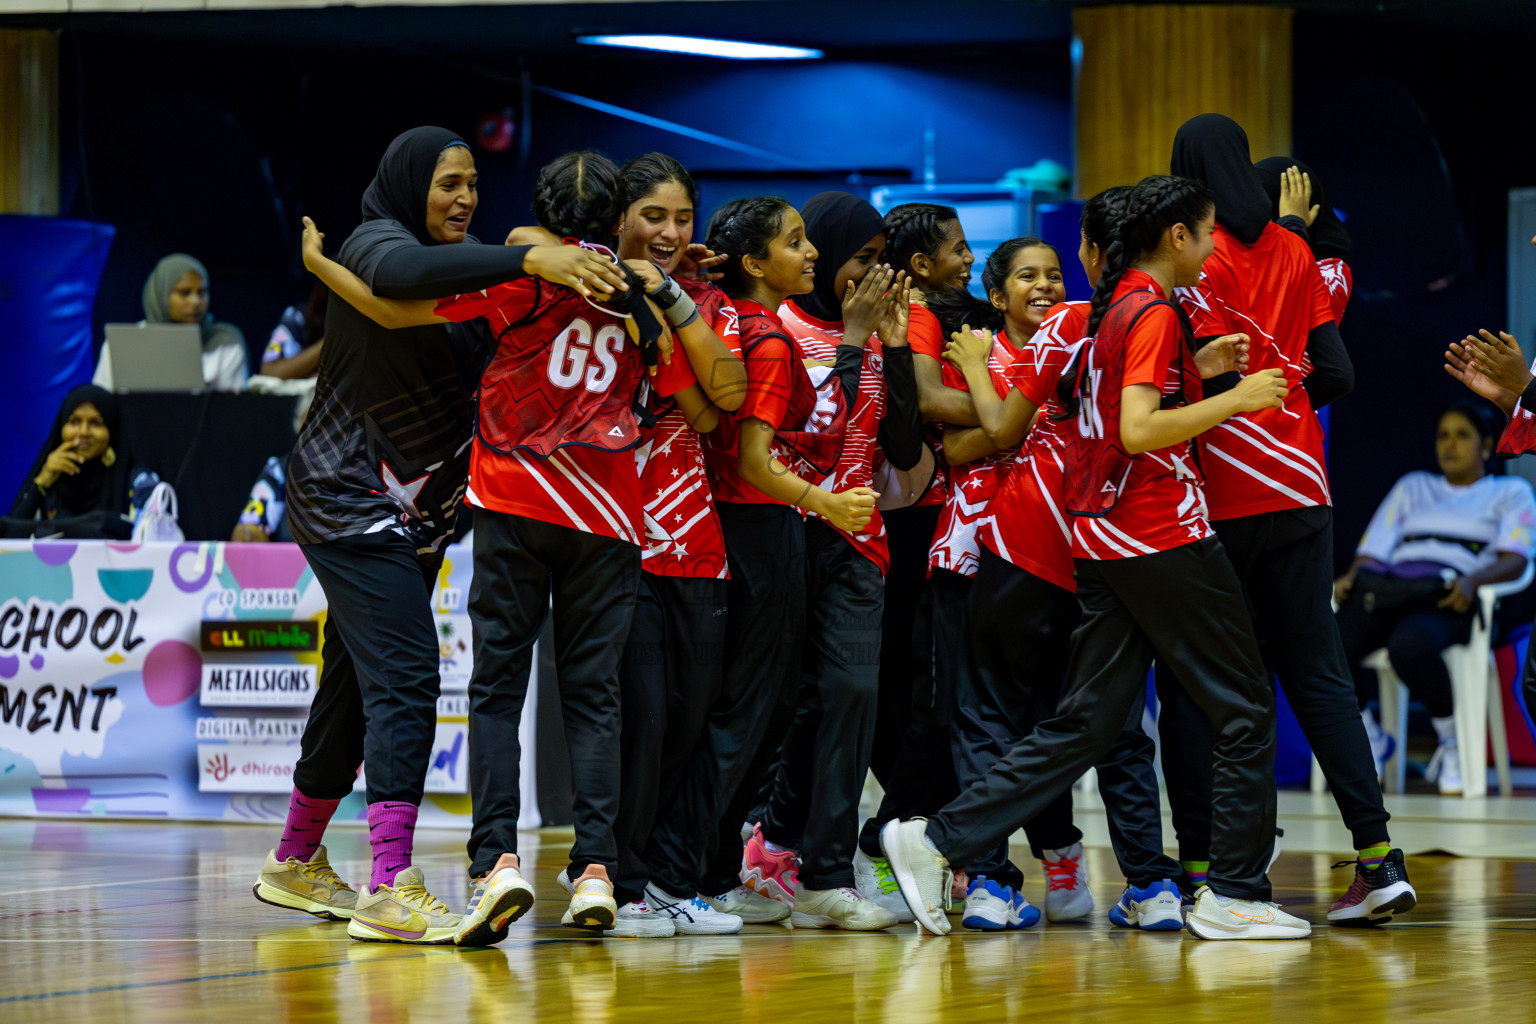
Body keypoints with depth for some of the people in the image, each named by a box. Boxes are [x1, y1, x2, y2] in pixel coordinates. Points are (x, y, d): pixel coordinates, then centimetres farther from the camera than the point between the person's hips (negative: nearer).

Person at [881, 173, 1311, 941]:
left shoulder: (1107, 312, 15)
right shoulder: (1155, 315, -12)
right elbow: (1139, 430, -22)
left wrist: (1199, 376, 21)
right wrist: (1236, 398, -18)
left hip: (1101, 539, 9)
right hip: (1162, 535, -9)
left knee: (1085, 722, 7)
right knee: (1244, 712, 1)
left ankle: (937, 841, 0)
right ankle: (1233, 893, 3)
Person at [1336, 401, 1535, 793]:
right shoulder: (1413, 487, 34)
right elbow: (1373, 550, 23)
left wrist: (1473, 581, -18)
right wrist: (1350, 577, -2)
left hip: (1445, 600, -4)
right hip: (1385, 591, 4)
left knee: (1409, 645, -43)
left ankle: (1452, 741, -16)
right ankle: (1368, 736, -2)